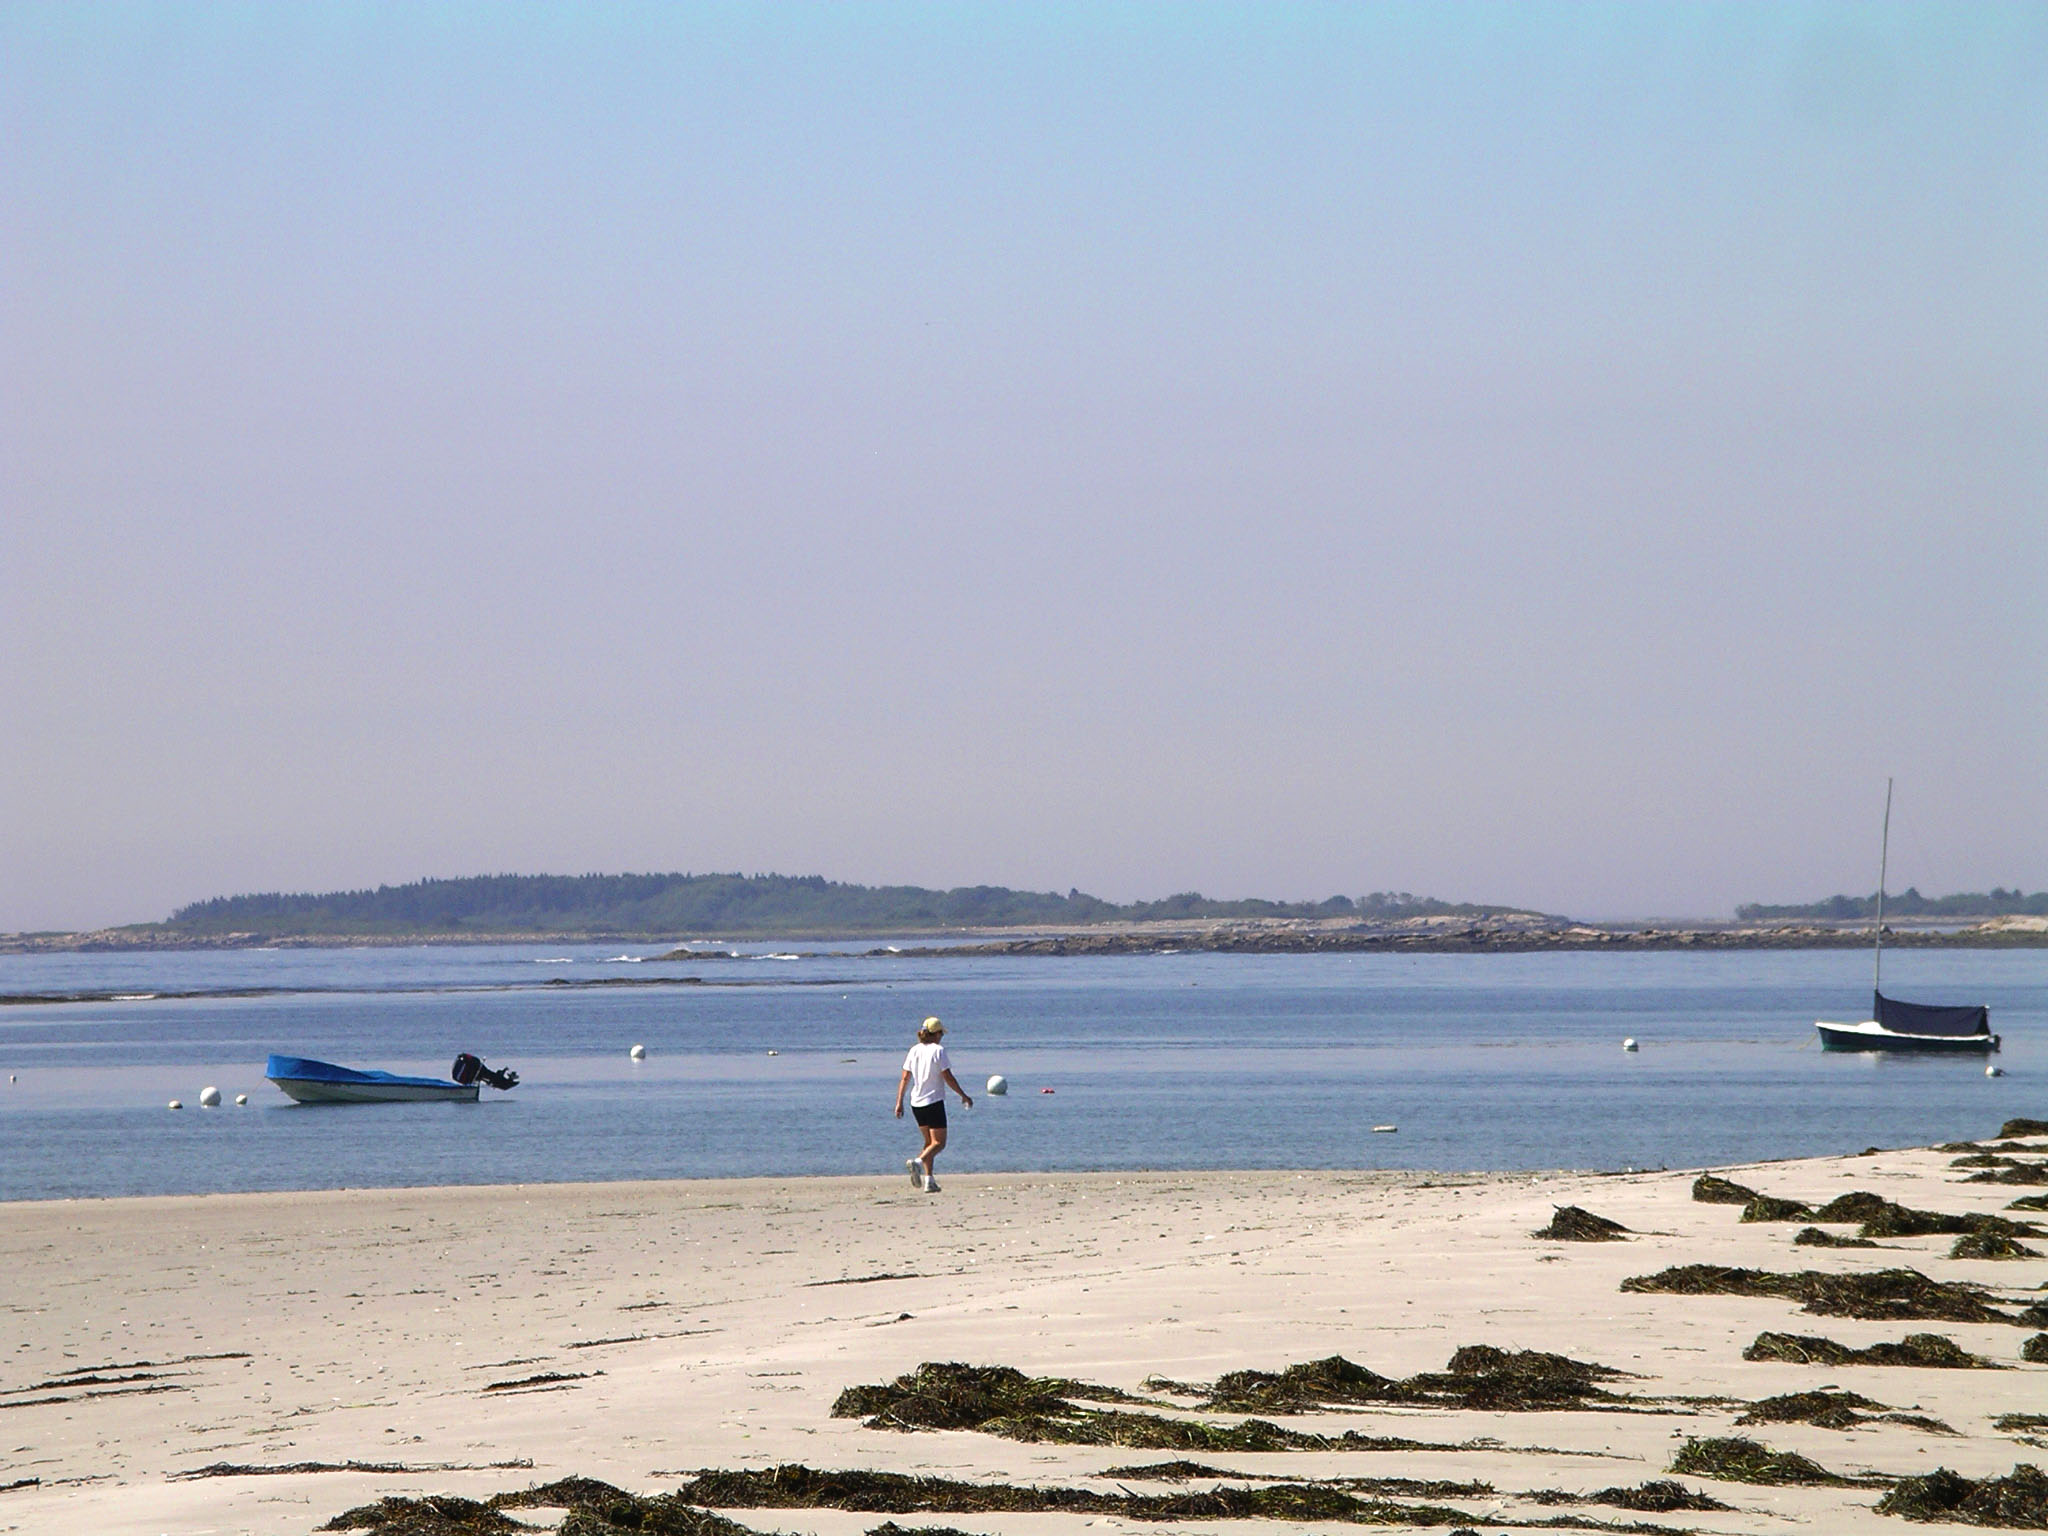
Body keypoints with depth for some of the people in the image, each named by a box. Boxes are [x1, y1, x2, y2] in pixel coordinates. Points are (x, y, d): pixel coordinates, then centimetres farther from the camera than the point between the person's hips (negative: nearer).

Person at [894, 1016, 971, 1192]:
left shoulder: (914, 1051, 5)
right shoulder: (938, 1050, -10)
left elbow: (905, 1078, 4)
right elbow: (948, 1078, -11)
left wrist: (899, 1102, 8)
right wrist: (963, 1095, 0)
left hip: (916, 1104, 6)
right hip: (934, 1102, -6)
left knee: (930, 1142, 17)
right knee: (939, 1143, -2)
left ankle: (928, 1180, 10)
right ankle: (918, 1162, -28)